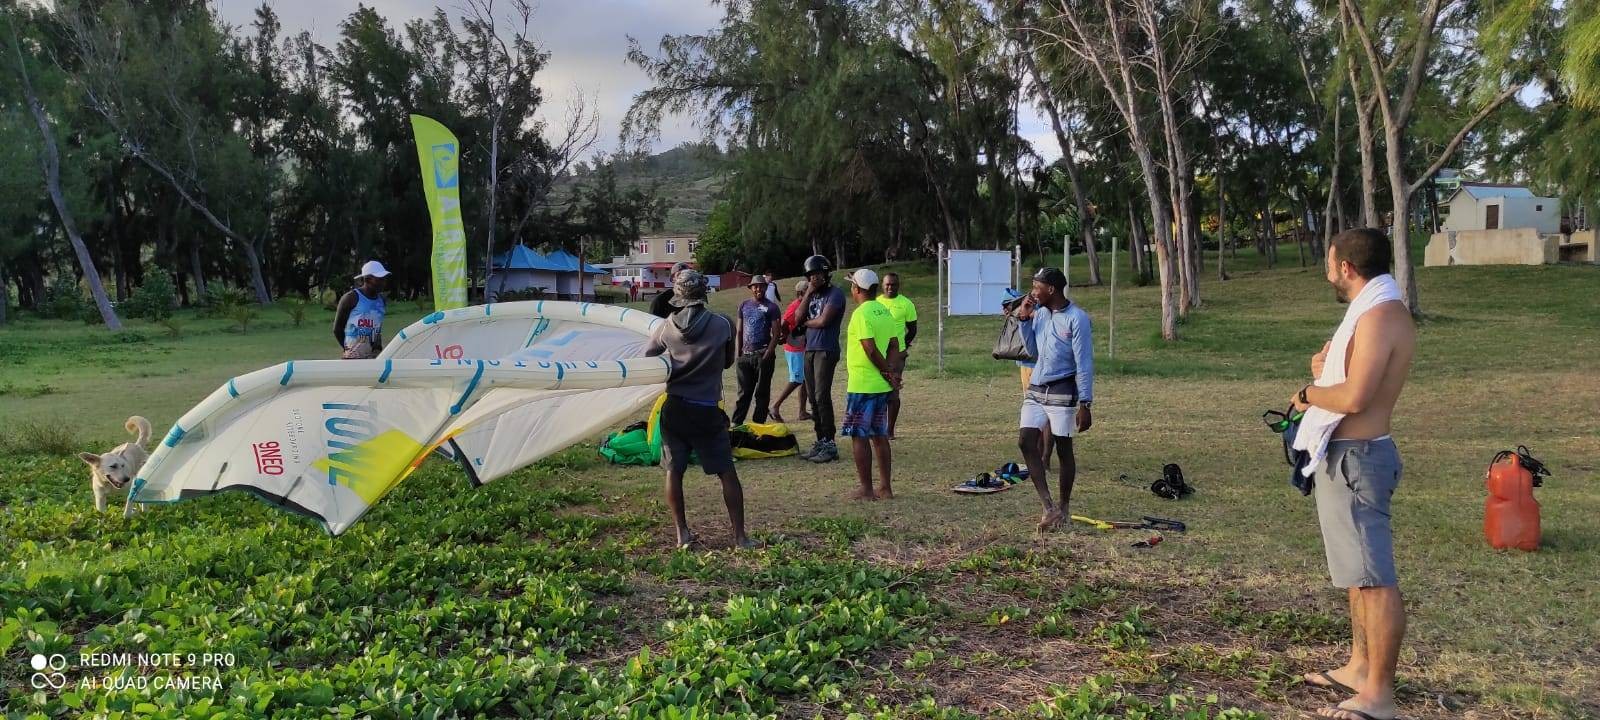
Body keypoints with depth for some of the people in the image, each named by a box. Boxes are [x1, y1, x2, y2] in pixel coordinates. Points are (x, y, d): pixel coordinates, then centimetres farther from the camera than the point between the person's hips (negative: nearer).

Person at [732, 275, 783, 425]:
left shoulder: (771, 307, 0)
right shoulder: (744, 306, 13)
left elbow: (776, 333, -5)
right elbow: (739, 331, 15)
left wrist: (767, 354, -13)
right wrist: (738, 353, 6)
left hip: (763, 355, -4)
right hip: (745, 355, 4)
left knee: (762, 393, 1)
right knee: (744, 392, 6)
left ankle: (758, 424, 6)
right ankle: (736, 423, 7)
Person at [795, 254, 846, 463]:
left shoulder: (835, 294, -7)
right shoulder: (812, 295, 17)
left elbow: (823, 321, -15)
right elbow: (799, 318, 7)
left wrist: (806, 322, 3)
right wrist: (808, 294, 1)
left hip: (826, 351, -8)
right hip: (810, 350, 8)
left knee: (822, 397, -12)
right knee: (814, 399, 8)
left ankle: (830, 445, -10)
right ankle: (820, 441, 13)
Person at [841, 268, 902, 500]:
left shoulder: (861, 314, -15)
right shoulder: (885, 311, 10)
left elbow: (871, 350, -20)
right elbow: (894, 345, 7)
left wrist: (888, 372, -9)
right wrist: (891, 372, -3)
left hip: (861, 386, -8)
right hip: (881, 386, 8)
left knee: (859, 436, 0)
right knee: (879, 435, 13)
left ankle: (866, 489, 3)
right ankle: (885, 487, 16)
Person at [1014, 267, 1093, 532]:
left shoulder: (1076, 318, -12)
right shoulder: (1039, 313, 8)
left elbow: (1084, 363, -13)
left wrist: (1084, 404, -16)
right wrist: (1025, 320, 4)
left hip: (1062, 391, -6)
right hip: (1035, 390, 6)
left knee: (1063, 448, 4)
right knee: (1025, 441, -8)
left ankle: (1064, 507, 21)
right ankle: (1048, 506, -4)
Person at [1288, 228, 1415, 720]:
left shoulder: (1380, 316, -17)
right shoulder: (1373, 311, 15)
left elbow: (1354, 397, -26)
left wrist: (1309, 393, -9)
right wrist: (1328, 368, 4)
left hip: (1354, 459, -11)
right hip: (1345, 455, 11)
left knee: (1374, 577, -8)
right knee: (1358, 571, 19)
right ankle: (1360, 667, 30)